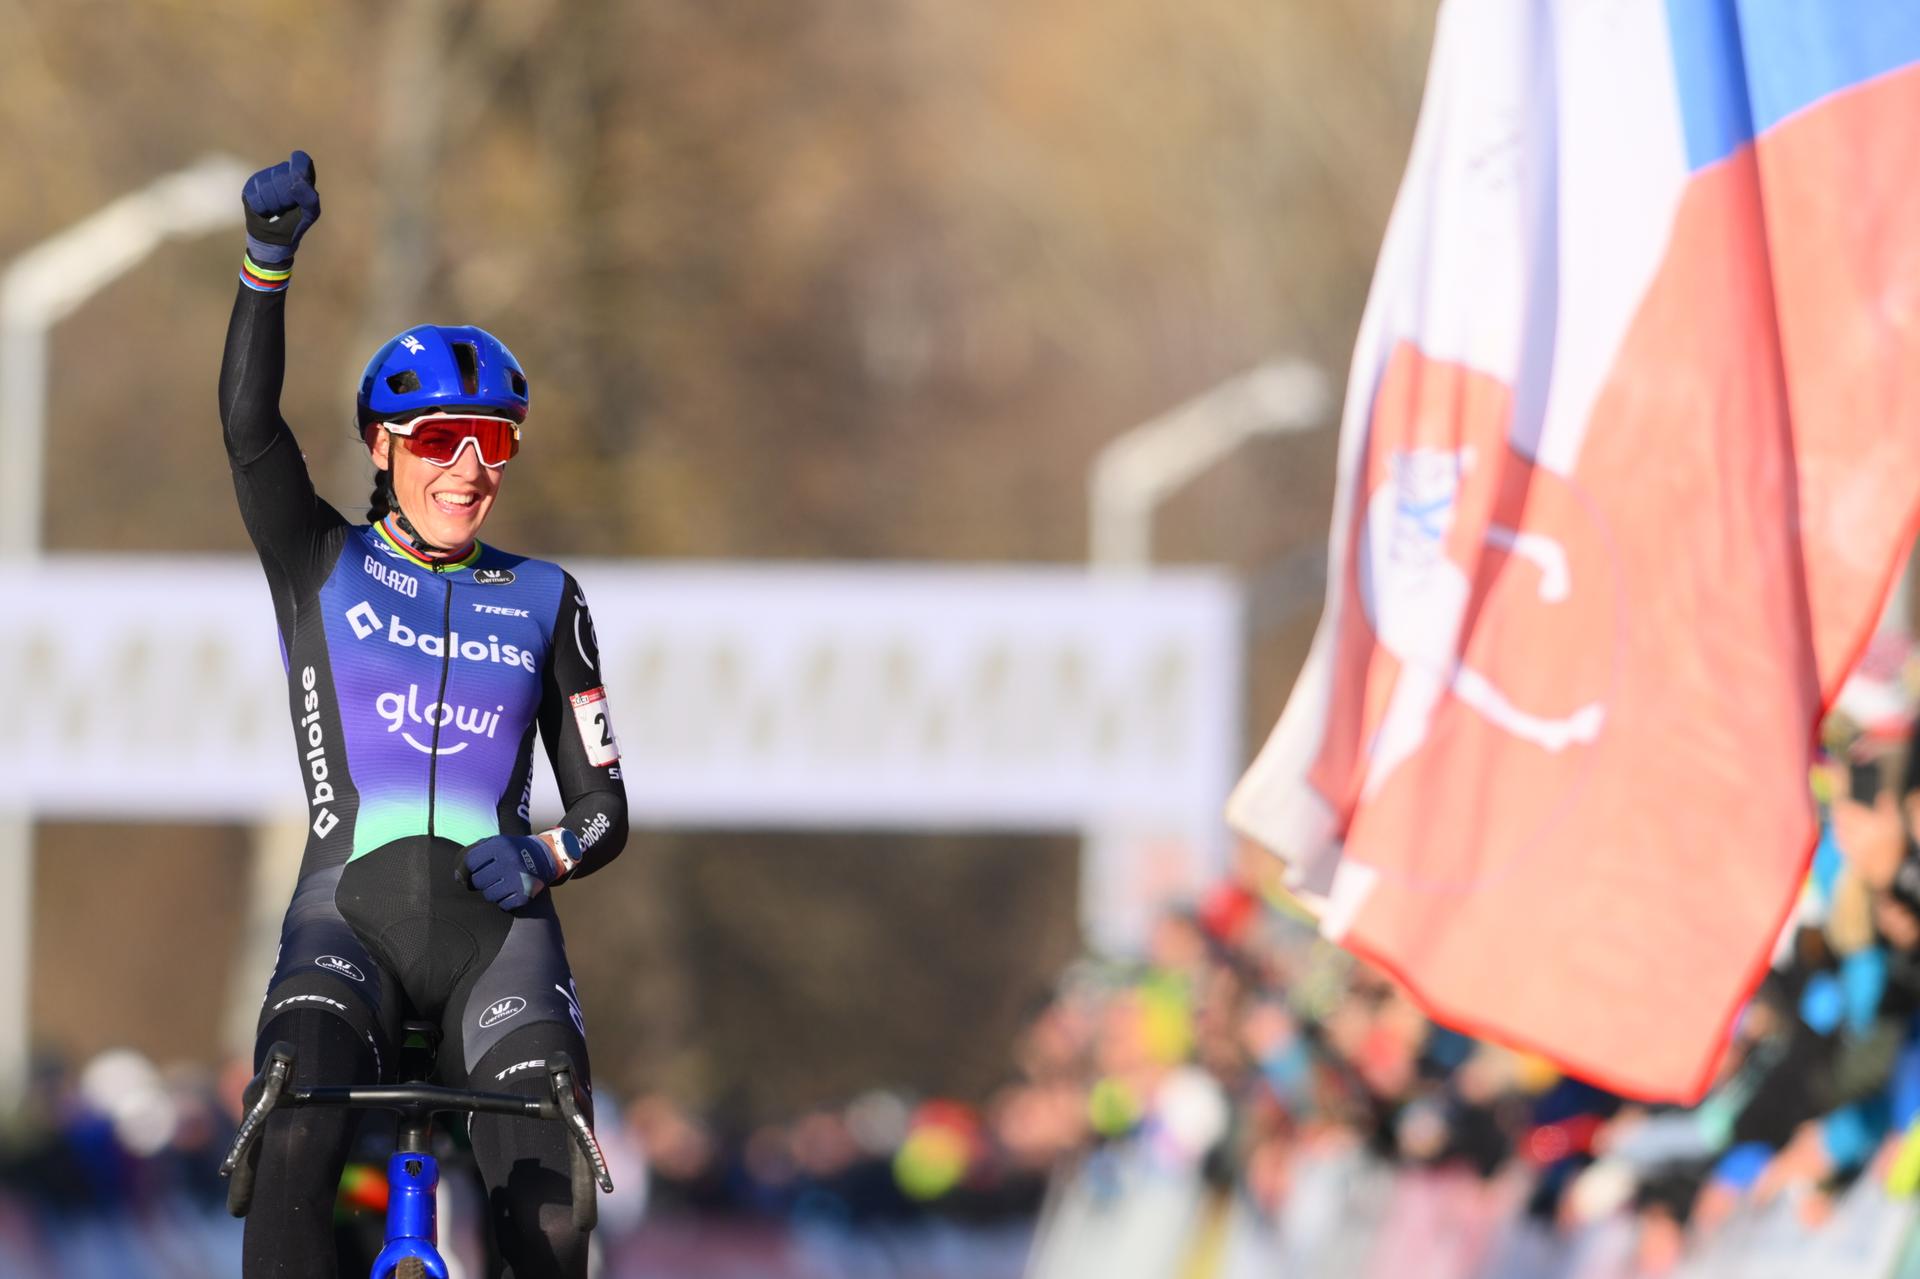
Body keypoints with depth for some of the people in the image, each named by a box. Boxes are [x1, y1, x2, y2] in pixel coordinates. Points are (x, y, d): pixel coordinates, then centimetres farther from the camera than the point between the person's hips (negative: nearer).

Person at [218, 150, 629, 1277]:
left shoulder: (543, 601, 15)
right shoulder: (323, 567, 11)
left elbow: (606, 805, 14)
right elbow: (250, 421, -7)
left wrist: (547, 856, -10)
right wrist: (270, 255, -20)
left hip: (497, 925, 1)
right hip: (351, 917, -1)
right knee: (292, 1154, -29)